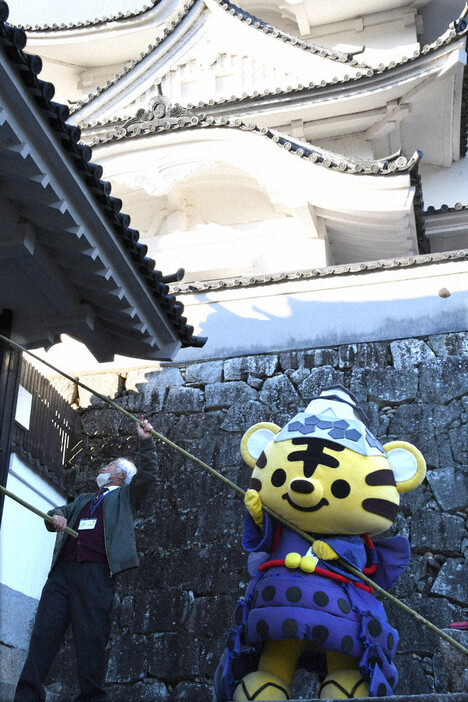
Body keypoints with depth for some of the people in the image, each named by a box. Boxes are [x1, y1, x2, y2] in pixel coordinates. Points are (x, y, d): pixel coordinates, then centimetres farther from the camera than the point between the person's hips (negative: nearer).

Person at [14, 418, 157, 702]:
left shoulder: (126, 496, 19)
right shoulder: (84, 500, 34)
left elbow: (147, 474, 4)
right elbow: (57, 513, 29)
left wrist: (146, 441, -6)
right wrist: (57, 516, 5)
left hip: (96, 573, -5)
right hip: (63, 570, 5)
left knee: (92, 639, -10)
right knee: (44, 633, -4)